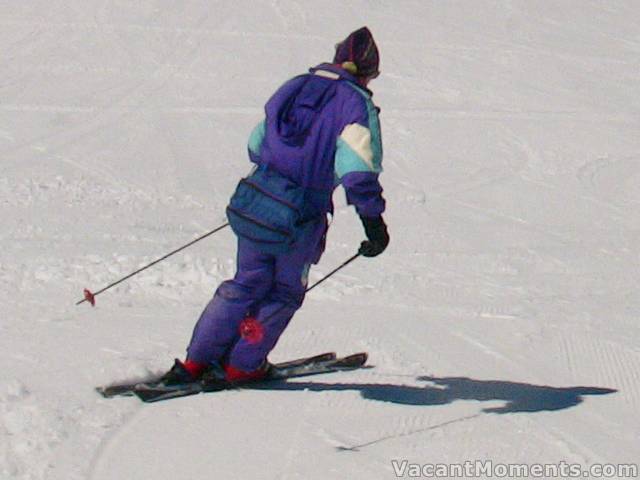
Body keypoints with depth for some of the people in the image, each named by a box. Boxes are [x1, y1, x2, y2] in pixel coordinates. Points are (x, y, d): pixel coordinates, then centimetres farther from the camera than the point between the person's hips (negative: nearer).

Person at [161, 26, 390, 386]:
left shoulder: (294, 87, 10)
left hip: (256, 203, 5)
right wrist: (374, 221, -17)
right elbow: (358, 169, -20)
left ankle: (195, 362, 17)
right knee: (286, 291, 18)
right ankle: (243, 365, 21)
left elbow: (257, 144, 21)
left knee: (248, 282, 20)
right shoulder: (357, 105, -8)